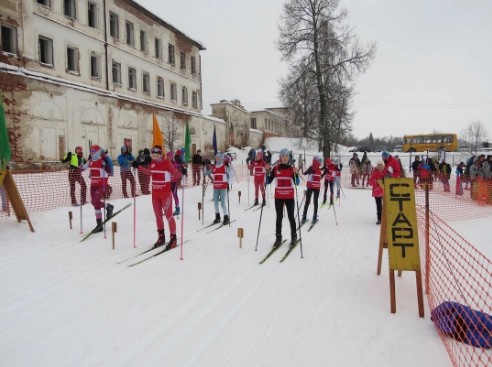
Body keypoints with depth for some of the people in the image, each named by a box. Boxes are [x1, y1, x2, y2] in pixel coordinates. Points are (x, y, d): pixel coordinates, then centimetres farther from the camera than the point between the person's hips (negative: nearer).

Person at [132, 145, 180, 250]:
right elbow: (149, 172, 25)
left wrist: (181, 173, -33)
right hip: (155, 193, 6)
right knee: (158, 215, 12)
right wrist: (138, 167, 25)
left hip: (166, 194, -6)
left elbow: (176, 173, -12)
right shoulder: (153, 163, 7)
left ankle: (173, 238, 6)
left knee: (168, 215, -5)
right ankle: (161, 237, 25)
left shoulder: (167, 163, -11)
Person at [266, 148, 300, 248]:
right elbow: (268, 182, 1)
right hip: (278, 197, 1)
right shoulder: (276, 168, 1)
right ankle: (278, 238, 14)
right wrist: (267, 172, -12)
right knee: (279, 217, 6)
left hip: (289, 197, -1)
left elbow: (297, 183, -7)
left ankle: (294, 236, 22)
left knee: (291, 217, 6)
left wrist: (296, 173, -21)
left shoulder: (292, 168, -2)